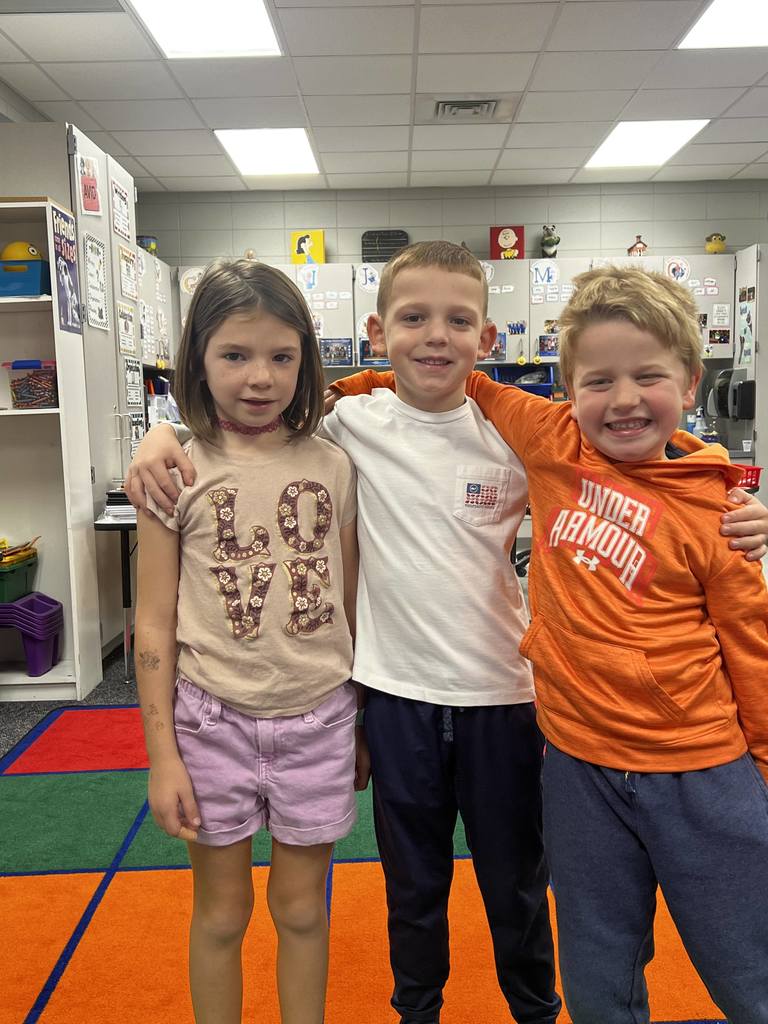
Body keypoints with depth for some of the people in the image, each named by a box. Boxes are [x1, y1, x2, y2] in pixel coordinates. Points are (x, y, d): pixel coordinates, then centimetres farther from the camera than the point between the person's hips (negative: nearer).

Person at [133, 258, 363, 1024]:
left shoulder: (332, 467, -2)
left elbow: (350, 600, 4)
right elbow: (154, 623, -5)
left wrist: (365, 724, 8)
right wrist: (162, 755, -5)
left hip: (317, 718, 2)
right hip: (214, 718, -1)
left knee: (302, 907, 18)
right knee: (221, 910, 17)